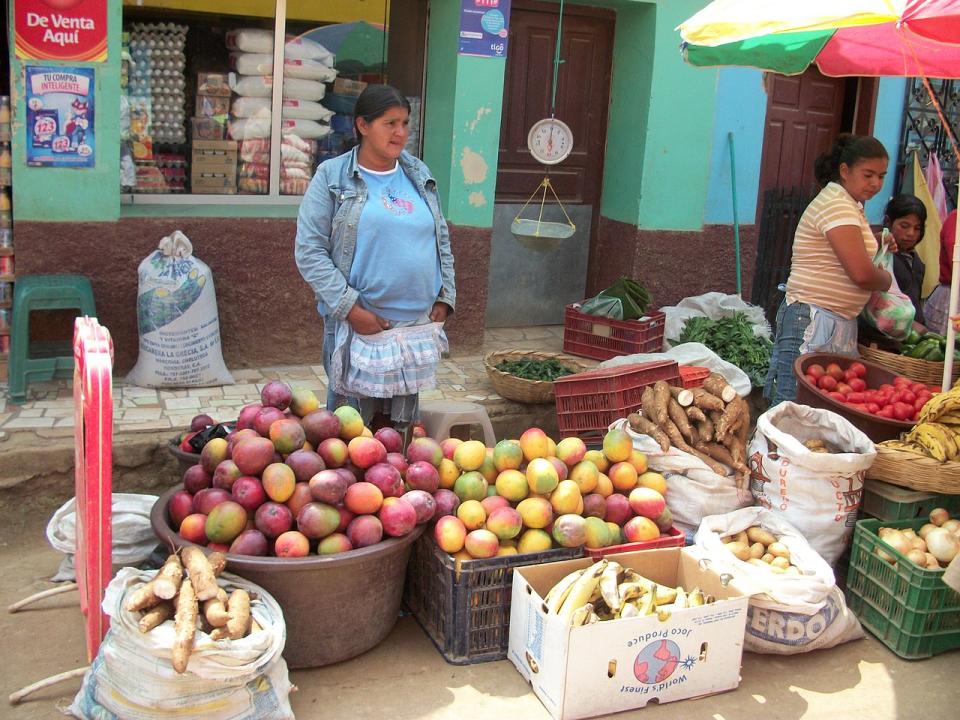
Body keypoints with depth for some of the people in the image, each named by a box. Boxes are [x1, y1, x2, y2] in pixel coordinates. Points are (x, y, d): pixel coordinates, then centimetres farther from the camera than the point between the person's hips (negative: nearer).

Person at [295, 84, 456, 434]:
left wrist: (445, 299, 8)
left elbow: (442, 241, 19)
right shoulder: (332, 177, -2)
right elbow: (309, 251, -7)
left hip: (418, 325, 4)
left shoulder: (420, 175, 13)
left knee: (401, 424, 12)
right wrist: (350, 307, -13)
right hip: (358, 324, -4)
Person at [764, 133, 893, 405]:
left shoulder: (850, 204, 19)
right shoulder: (837, 205, -13)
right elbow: (861, 274, -19)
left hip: (839, 322, 10)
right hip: (813, 322, -10)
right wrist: (887, 280, 1)